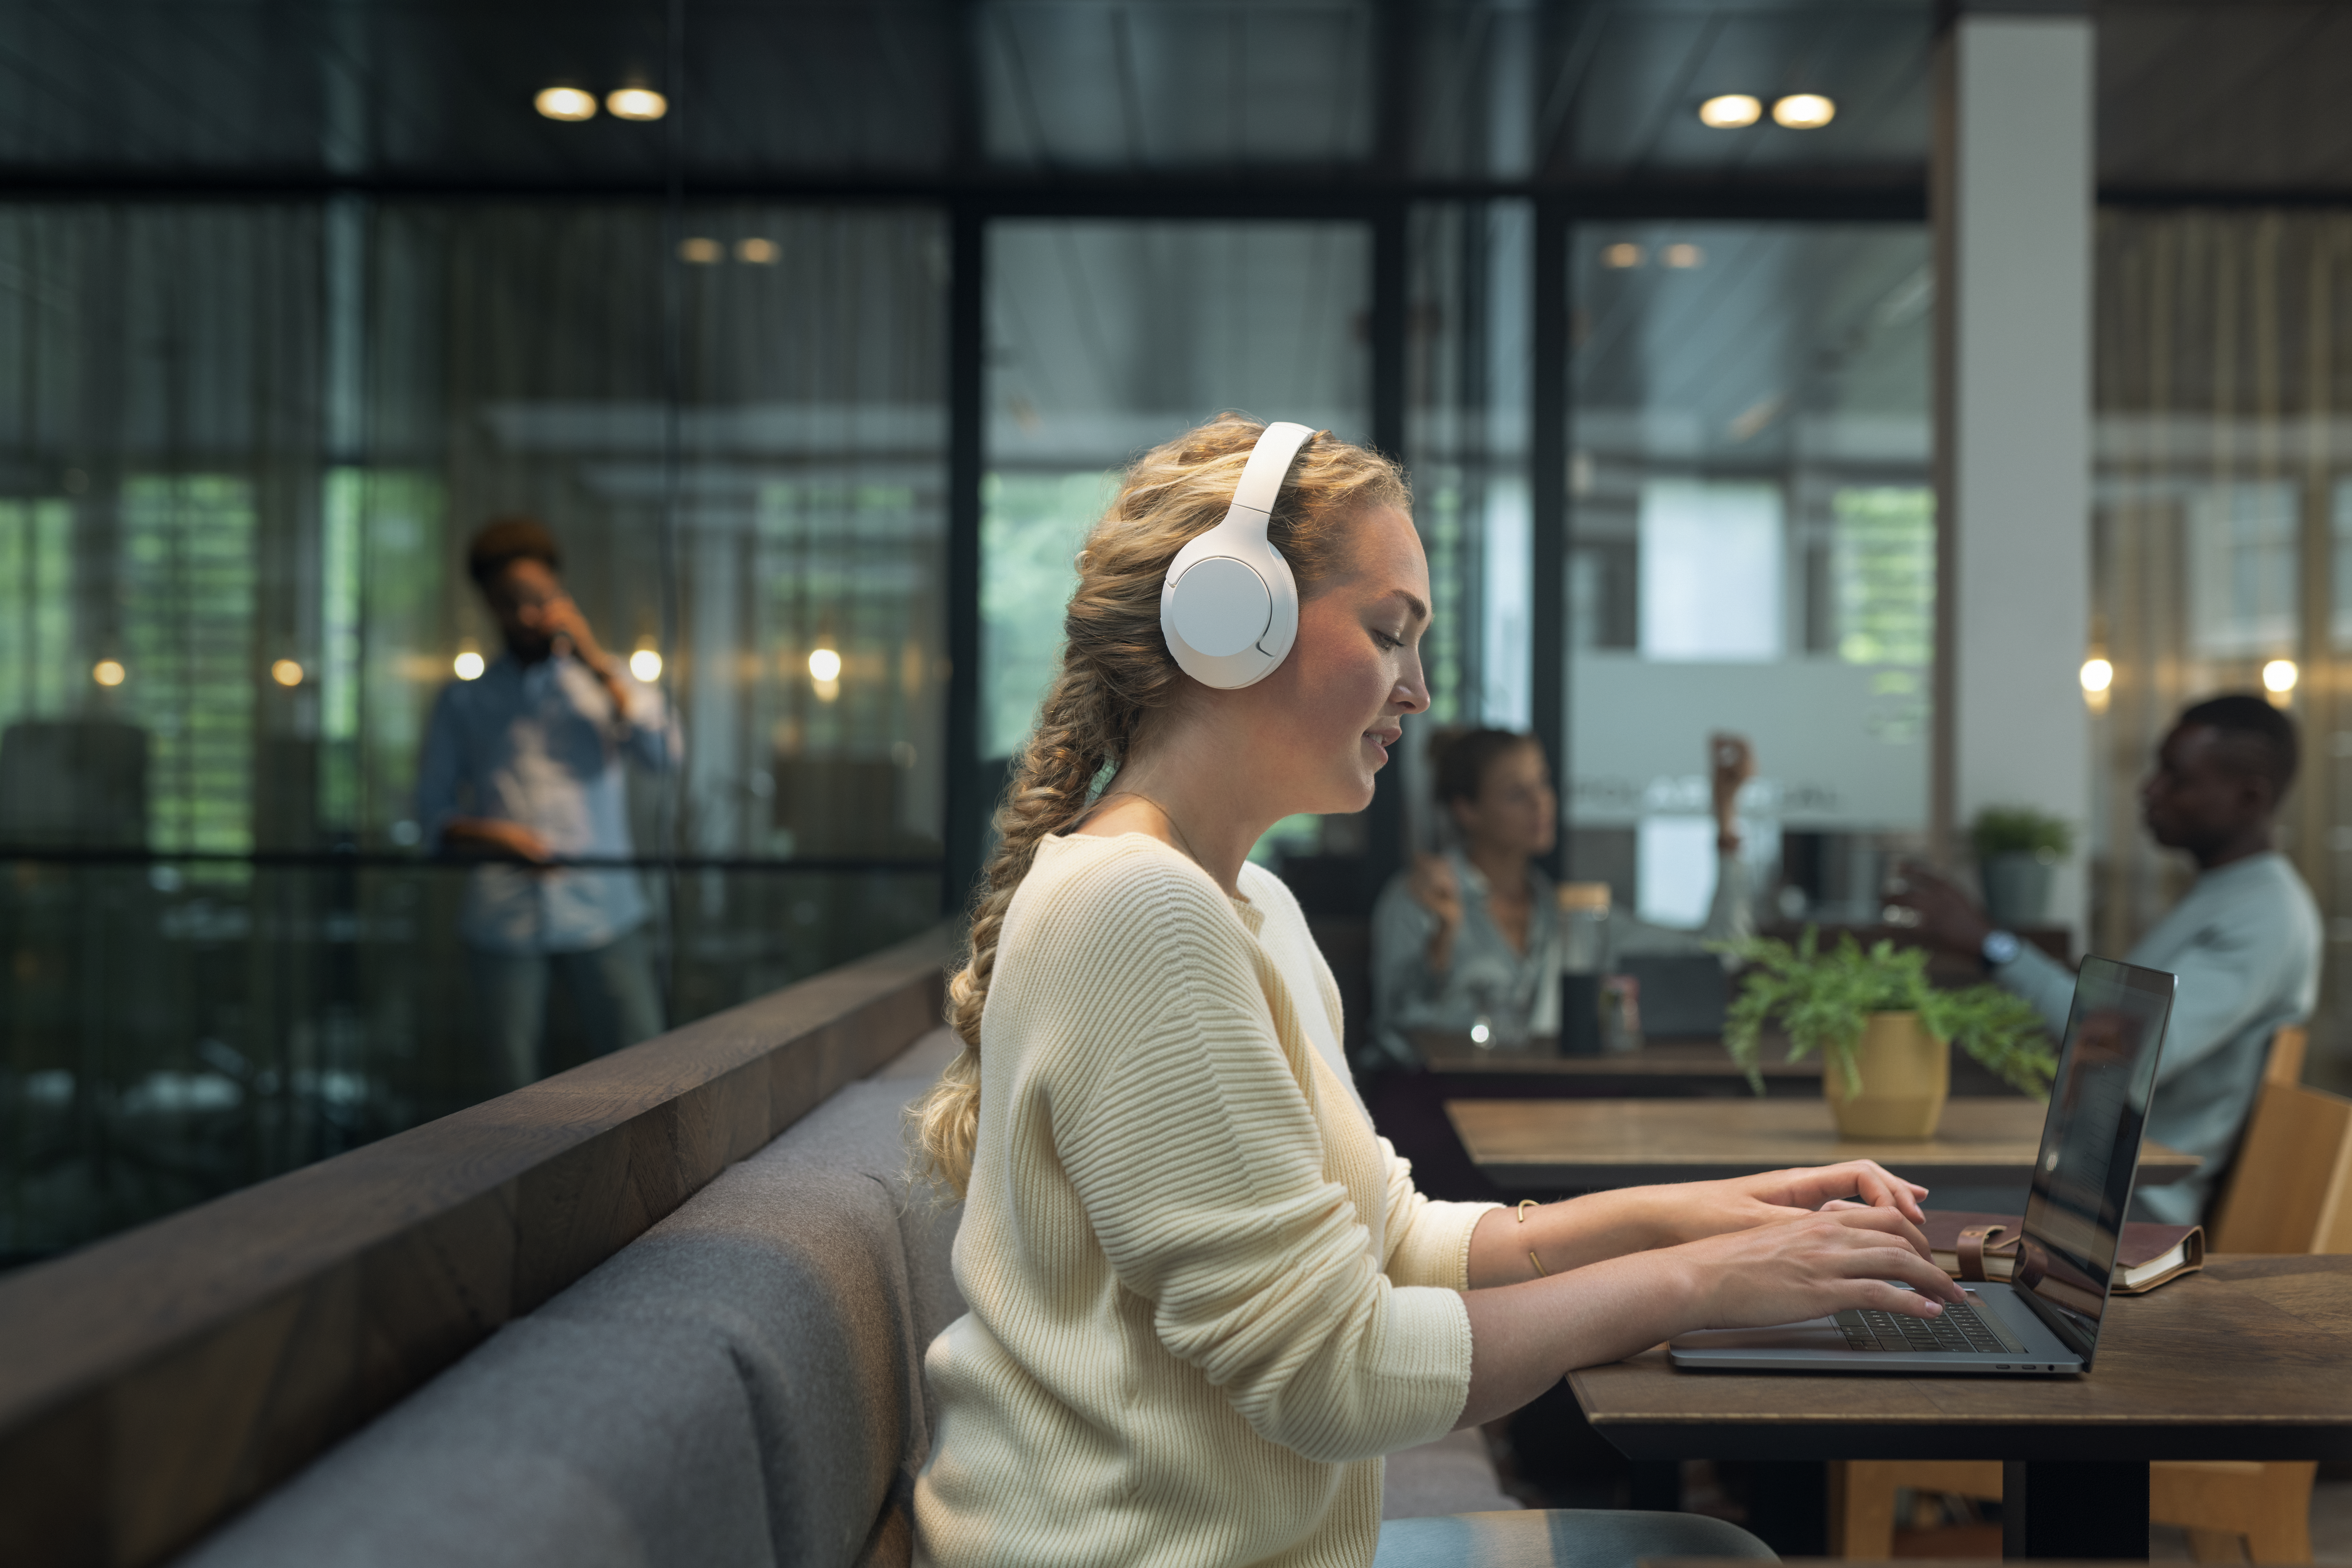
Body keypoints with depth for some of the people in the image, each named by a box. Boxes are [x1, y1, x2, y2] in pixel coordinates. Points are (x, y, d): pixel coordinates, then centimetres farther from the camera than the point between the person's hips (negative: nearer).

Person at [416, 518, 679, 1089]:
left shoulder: (605, 681, 13)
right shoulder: (464, 701, 13)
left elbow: (663, 752, -5)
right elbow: (433, 813, 9)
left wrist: (595, 659, -7)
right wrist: (491, 838, -11)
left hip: (603, 916, 0)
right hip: (503, 924, 0)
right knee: (508, 1089, -1)